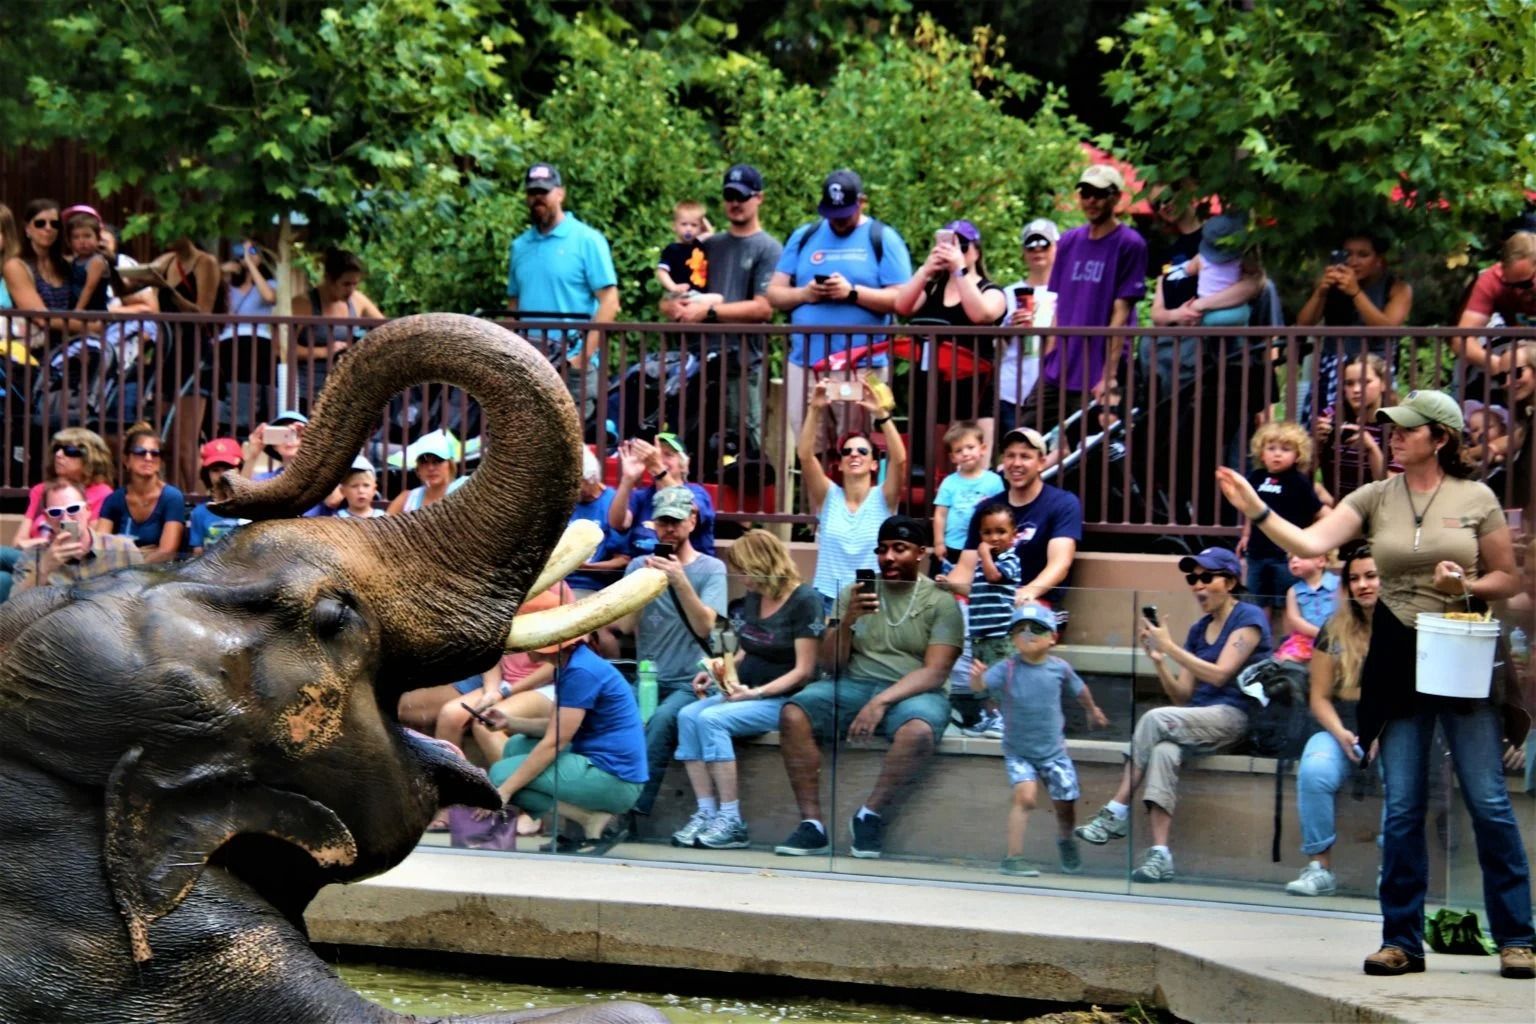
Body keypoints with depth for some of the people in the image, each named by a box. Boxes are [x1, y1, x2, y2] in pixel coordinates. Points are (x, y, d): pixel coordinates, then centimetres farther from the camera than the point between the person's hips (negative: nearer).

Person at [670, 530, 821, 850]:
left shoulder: (804, 601, -11)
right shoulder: (752, 599, 13)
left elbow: (803, 671, -15)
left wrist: (755, 693, -21)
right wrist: (716, 672, 5)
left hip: (783, 700, -8)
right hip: (744, 691, 8)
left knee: (711, 719, -29)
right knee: (688, 715, -19)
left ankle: (731, 821, -27)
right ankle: (706, 813, -25)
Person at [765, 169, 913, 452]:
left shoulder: (883, 239, 5)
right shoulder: (803, 237, 16)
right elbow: (774, 293, 14)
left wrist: (853, 292, -14)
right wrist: (803, 294, -7)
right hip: (805, 363, 4)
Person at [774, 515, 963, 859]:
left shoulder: (940, 602, 2)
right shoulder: (854, 594, 13)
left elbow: (935, 672, -8)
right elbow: (832, 663, 8)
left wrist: (880, 702, -20)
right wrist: (849, 619, -10)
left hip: (912, 693, -3)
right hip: (854, 685, 3)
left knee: (919, 730, -39)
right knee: (793, 713, -25)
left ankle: (871, 815, -19)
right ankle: (812, 823, -23)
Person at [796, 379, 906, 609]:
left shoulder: (882, 499, 0)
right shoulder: (828, 497, 3)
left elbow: (899, 459, -16)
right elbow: (805, 455, -10)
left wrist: (880, 413, -25)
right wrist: (815, 410, -21)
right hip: (827, 598, 1)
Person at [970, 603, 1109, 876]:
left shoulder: (1059, 668, -7)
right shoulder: (1007, 669, -16)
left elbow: (1079, 689, 13)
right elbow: (982, 684, -34)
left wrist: (1092, 710, 31)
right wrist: (977, 678, -57)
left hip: (1054, 751, 3)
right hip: (1018, 752, -3)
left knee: (1065, 805, 11)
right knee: (1025, 795, -25)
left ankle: (1065, 841, 45)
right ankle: (1014, 858, -19)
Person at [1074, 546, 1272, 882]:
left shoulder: (1248, 618, 0)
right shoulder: (1198, 630, 20)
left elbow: (1219, 674, -11)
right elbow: (1182, 697, 17)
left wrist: (1169, 647, -10)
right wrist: (1159, 660, 1)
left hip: (1234, 718, -6)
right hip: (1196, 720, 6)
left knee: (1156, 719, -29)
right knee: (1164, 752, -30)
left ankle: (1117, 812, -22)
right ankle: (1160, 853, -40)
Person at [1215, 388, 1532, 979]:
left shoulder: (1476, 500, -1)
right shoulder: (1375, 499, 4)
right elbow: (1310, 543, -9)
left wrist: (1467, 586, -14)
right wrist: (1256, 511, -22)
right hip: (1396, 661, 2)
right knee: (1401, 809, 5)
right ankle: (1402, 940, 11)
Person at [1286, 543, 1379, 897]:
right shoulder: (1335, 631, 10)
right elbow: (1319, 697, 9)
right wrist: (1341, 733, -10)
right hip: (1343, 731, 2)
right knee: (1314, 771, -32)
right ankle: (1319, 865, -24)